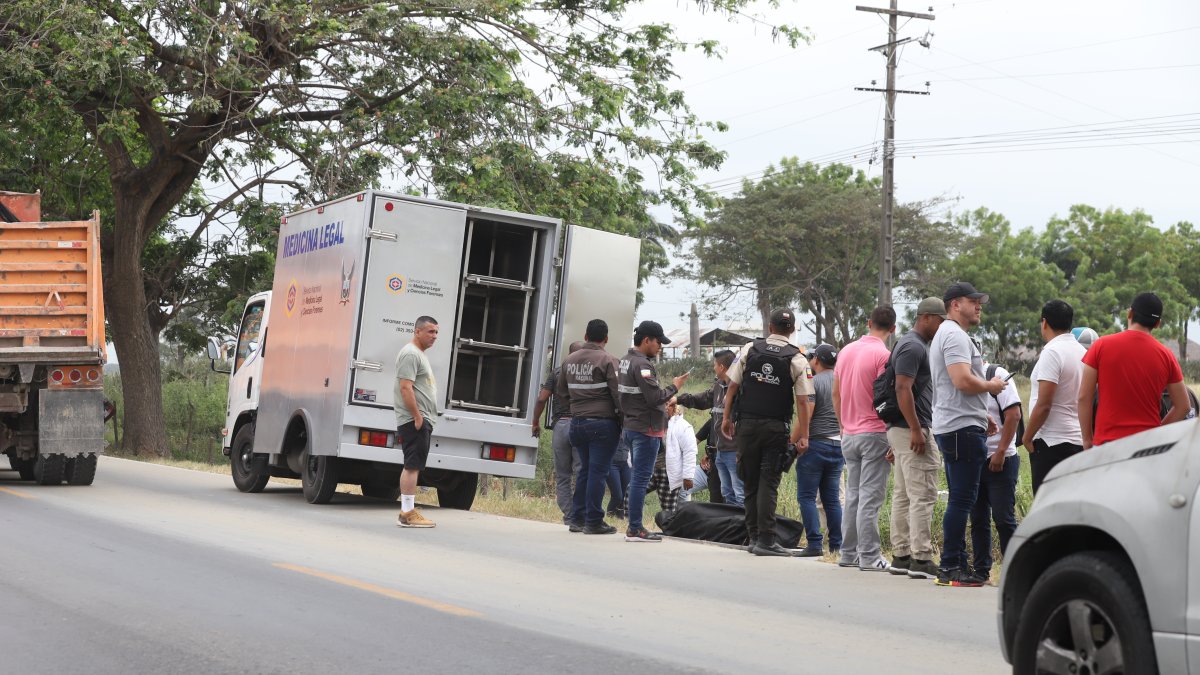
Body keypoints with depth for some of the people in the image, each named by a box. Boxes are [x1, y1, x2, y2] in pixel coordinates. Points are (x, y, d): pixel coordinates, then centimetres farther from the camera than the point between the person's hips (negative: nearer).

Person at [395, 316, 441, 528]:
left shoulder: (419, 354, 22)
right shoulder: (410, 354, -12)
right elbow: (405, 387, -20)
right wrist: (417, 416, -22)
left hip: (421, 420, 11)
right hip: (414, 420, -11)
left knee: (413, 467, 11)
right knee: (412, 466, -12)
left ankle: (407, 511, 14)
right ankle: (407, 513, -13)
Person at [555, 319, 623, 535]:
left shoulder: (569, 360, 9)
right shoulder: (607, 361, -9)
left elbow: (560, 390, 21)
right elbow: (617, 393, -12)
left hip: (577, 422, 6)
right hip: (603, 423, -6)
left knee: (585, 469, 16)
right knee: (598, 471, -2)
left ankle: (577, 518, 17)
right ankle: (593, 521, -1)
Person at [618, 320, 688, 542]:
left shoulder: (626, 361, 13)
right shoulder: (642, 364, -17)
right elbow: (654, 397, -21)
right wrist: (674, 386, -7)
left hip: (631, 426, 10)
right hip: (646, 428, -10)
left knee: (638, 477, 14)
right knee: (641, 477, -6)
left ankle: (634, 526, 17)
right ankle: (635, 528, -5)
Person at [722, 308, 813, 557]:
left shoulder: (749, 349, 3)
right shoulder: (797, 360, -4)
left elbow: (732, 387, 3)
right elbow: (802, 402, -7)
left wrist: (726, 418, 12)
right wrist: (803, 436, -4)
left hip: (747, 424, 2)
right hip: (776, 428, -2)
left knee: (750, 483, 10)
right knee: (768, 484, -1)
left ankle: (753, 537, 15)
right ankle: (765, 540, -7)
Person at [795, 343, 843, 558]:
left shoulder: (813, 382, -10)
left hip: (816, 444, -7)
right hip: (839, 445, 7)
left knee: (806, 496, -2)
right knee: (832, 498, 10)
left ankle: (814, 544, -9)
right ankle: (836, 546, 7)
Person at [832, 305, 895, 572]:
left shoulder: (846, 351, 8)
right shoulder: (884, 355, -12)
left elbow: (836, 394, 14)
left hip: (848, 435, 6)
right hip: (875, 434, -6)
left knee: (853, 495, 12)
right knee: (870, 497, -5)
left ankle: (848, 553, 15)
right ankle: (869, 557, -5)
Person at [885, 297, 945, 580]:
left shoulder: (915, 345, 19)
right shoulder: (913, 347, -13)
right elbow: (903, 389, -22)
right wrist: (916, 430, -24)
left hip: (901, 430, 11)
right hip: (912, 430, -11)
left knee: (903, 495, 11)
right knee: (922, 496, -10)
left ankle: (901, 556, 15)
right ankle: (921, 559, -11)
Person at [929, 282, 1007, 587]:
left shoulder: (947, 334, 23)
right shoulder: (955, 336, -12)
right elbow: (963, 381, -24)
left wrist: (982, 415, 22)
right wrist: (991, 386, -6)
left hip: (955, 428, 11)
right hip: (962, 428, -11)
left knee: (961, 499, 13)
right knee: (962, 500, -11)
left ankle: (956, 565, 16)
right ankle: (951, 567, -11)